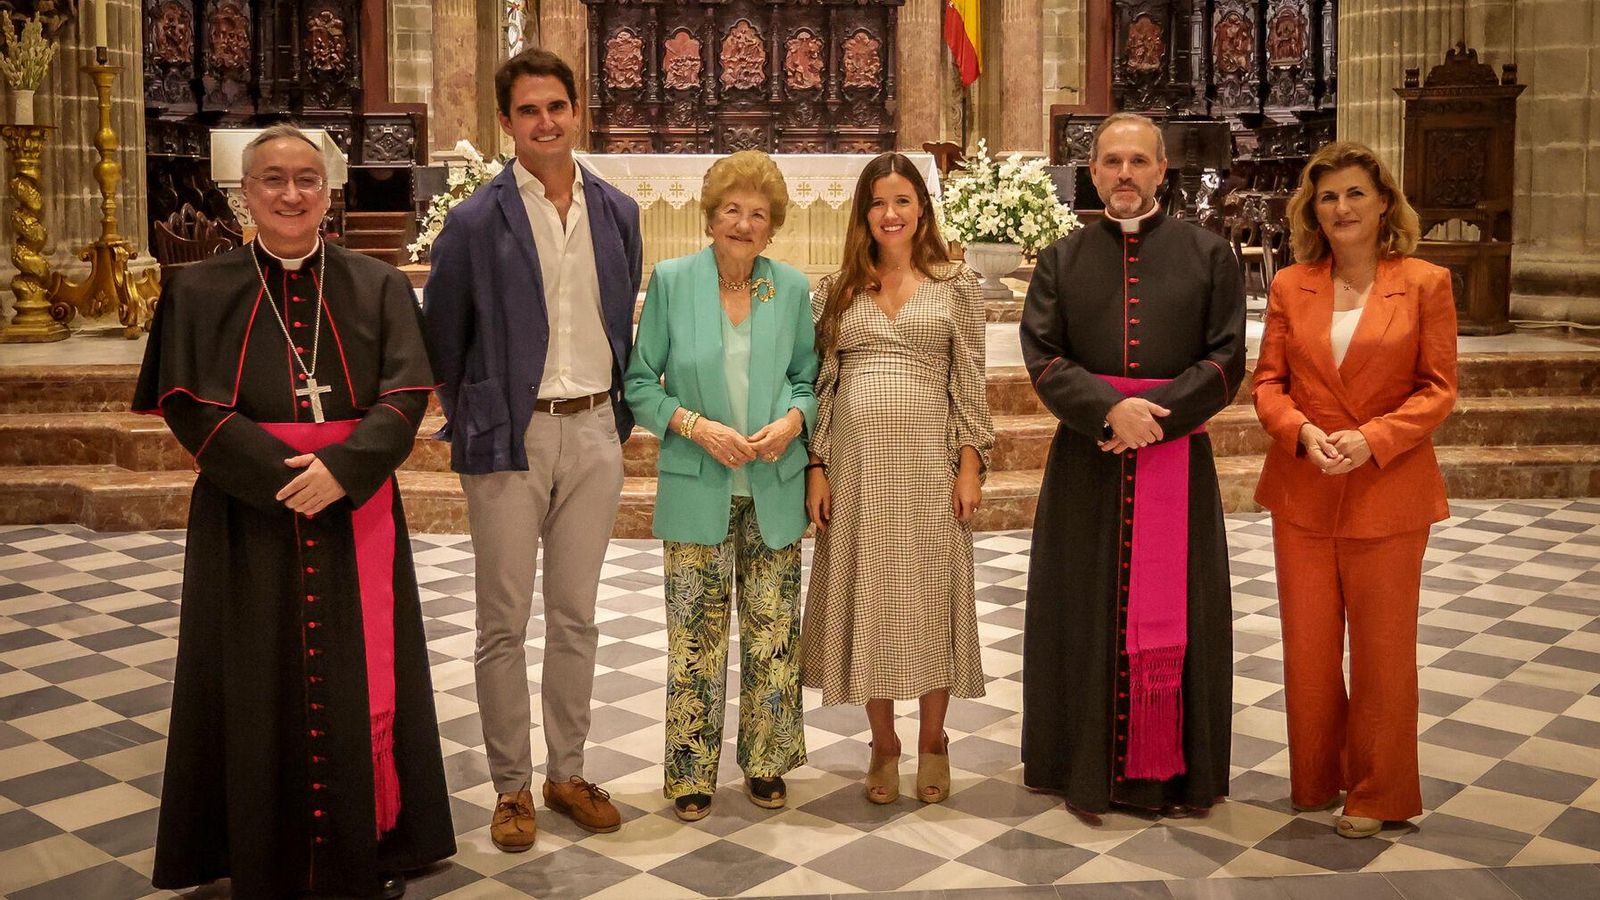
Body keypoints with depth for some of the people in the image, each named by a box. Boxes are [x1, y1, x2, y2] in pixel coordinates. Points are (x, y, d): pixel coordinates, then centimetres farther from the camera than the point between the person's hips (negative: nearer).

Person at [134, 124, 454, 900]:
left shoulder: (376, 286, 6)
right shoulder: (199, 291, 4)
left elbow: (407, 392, -4)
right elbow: (189, 405, -5)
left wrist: (344, 468, -19)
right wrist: (286, 477, -17)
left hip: (357, 516, 1)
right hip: (247, 520, 0)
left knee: (362, 683, 3)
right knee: (258, 687, 5)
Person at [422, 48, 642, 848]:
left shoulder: (617, 212, 5)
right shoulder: (475, 221, -6)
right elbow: (440, 339, 1)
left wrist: (619, 415, 10)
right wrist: (467, 427, 2)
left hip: (593, 432, 3)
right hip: (509, 438, -3)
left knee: (576, 616, 12)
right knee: (504, 622, 5)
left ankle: (567, 773, 25)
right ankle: (511, 787, 19)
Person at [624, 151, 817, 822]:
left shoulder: (792, 288, 4)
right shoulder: (670, 281, -2)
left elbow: (808, 377, 12)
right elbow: (639, 382, 0)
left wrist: (793, 418, -9)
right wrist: (696, 426, -15)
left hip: (775, 490, 2)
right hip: (697, 490, -2)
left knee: (774, 635, 8)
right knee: (695, 638, 3)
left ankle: (766, 764, 26)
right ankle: (692, 772, 19)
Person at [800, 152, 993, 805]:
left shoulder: (956, 286, 5)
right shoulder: (836, 291, 9)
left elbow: (969, 384, 3)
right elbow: (820, 384, 7)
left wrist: (970, 465, -4)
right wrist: (817, 469, 1)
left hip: (930, 460, -1)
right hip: (857, 461, 1)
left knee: (932, 595, 4)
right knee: (867, 598, 6)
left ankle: (932, 739, 22)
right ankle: (884, 744, 21)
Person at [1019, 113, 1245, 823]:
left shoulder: (1207, 254, 4)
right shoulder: (1062, 259, 7)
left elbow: (1226, 362, -2)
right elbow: (1042, 358, -2)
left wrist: (1152, 414, -15)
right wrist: (1110, 408, -18)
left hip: (1178, 455, 0)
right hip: (1086, 460, 1)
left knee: (1175, 615, 4)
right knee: (1089, 613, 5)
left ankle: (1174, 771, 17)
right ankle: (1089, 769, 18)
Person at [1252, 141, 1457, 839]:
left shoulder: (1425, 283, -3)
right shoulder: (1291, 285, 4)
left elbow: (1438, 389, -5)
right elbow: (1268, 382, 4)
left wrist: (1371, 439, -18)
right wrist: (1303, 433, -14)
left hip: (1388, 491, -2)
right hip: (1302, 492, 3)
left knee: (1382, 647, 8)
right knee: (1307, 645, 11)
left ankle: (1377, 793, 25)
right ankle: (1317, 780, 29)